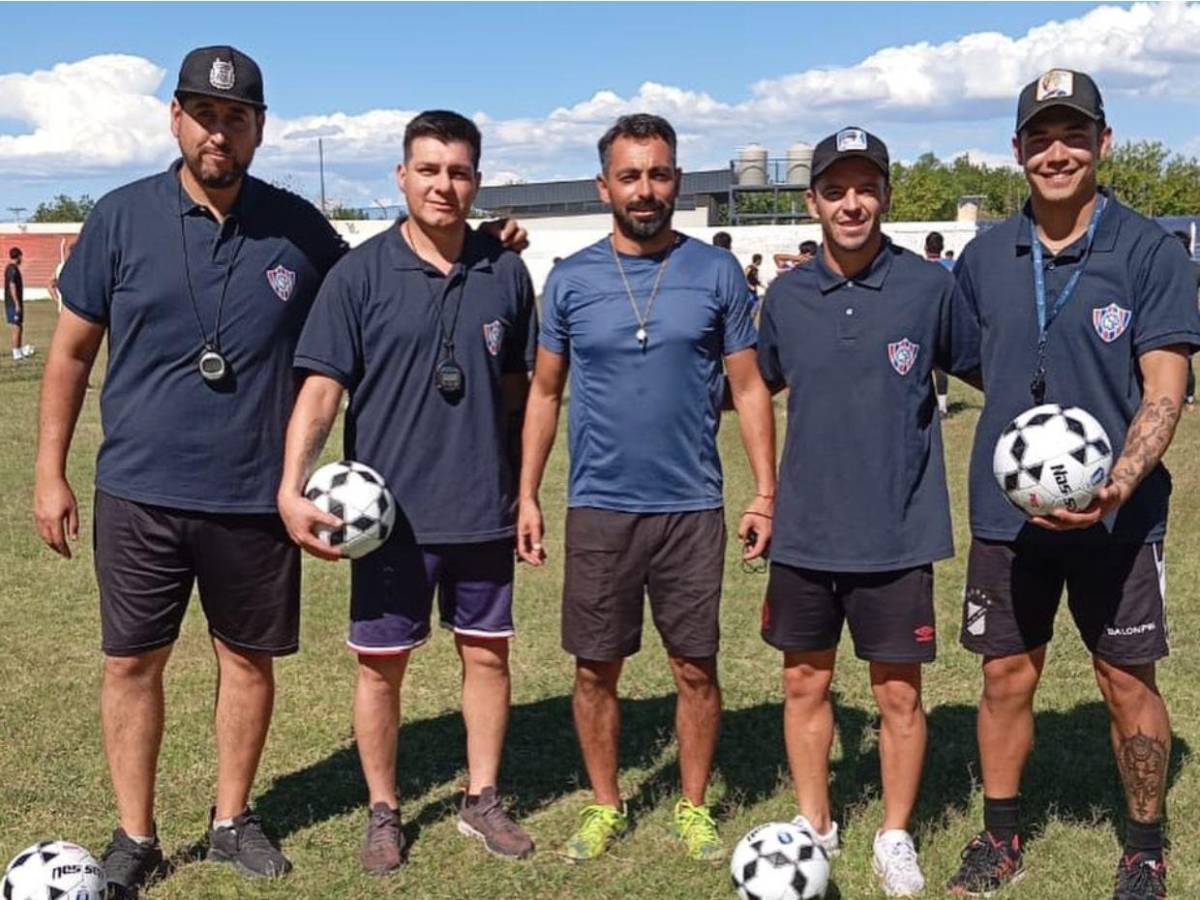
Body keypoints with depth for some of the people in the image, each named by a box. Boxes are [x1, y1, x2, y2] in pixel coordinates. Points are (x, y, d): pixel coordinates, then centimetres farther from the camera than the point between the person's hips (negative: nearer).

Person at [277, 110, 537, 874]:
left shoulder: (506, 273, 2)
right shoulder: (360, 274, -6)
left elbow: (519, 387, 10)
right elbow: (321, 386, -9)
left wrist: (527, 491, 10)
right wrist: (292, 490, -19)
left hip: (484, 510, 3)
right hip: (390, 512, -2)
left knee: (488, 653, 12)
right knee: (381, 663, 8)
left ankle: (482, 798, 30)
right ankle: (384, 811, 26)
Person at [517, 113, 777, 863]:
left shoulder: (717, 273, -1)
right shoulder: (571, 279, 2)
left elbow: (749, 388, 2)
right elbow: (545, 392, 8)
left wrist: (767, 493, -4)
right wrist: (528, 494, 3)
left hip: (692, 507, -1)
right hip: (597, 508, 1)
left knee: (697, 666, 7)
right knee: (596, 667, 9)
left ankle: (694, 807, 25)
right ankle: (606, 806, 27)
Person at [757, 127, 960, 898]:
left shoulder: (930, 286, -7)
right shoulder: (787, 296, 3)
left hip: (897, 533, -3)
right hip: (804, 532, 3)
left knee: (898, 692, 7)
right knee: (805, 684, 13)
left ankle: (896, 837, 27)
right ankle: (813, 825, 31)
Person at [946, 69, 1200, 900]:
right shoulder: (985, 257, 4)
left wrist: (1116, 485, -26)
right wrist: (1018, 450, 2)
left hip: (1116, 515, -3)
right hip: (1007, 512, 3)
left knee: (1128, 681, 8)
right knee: (1006, 676, 11)